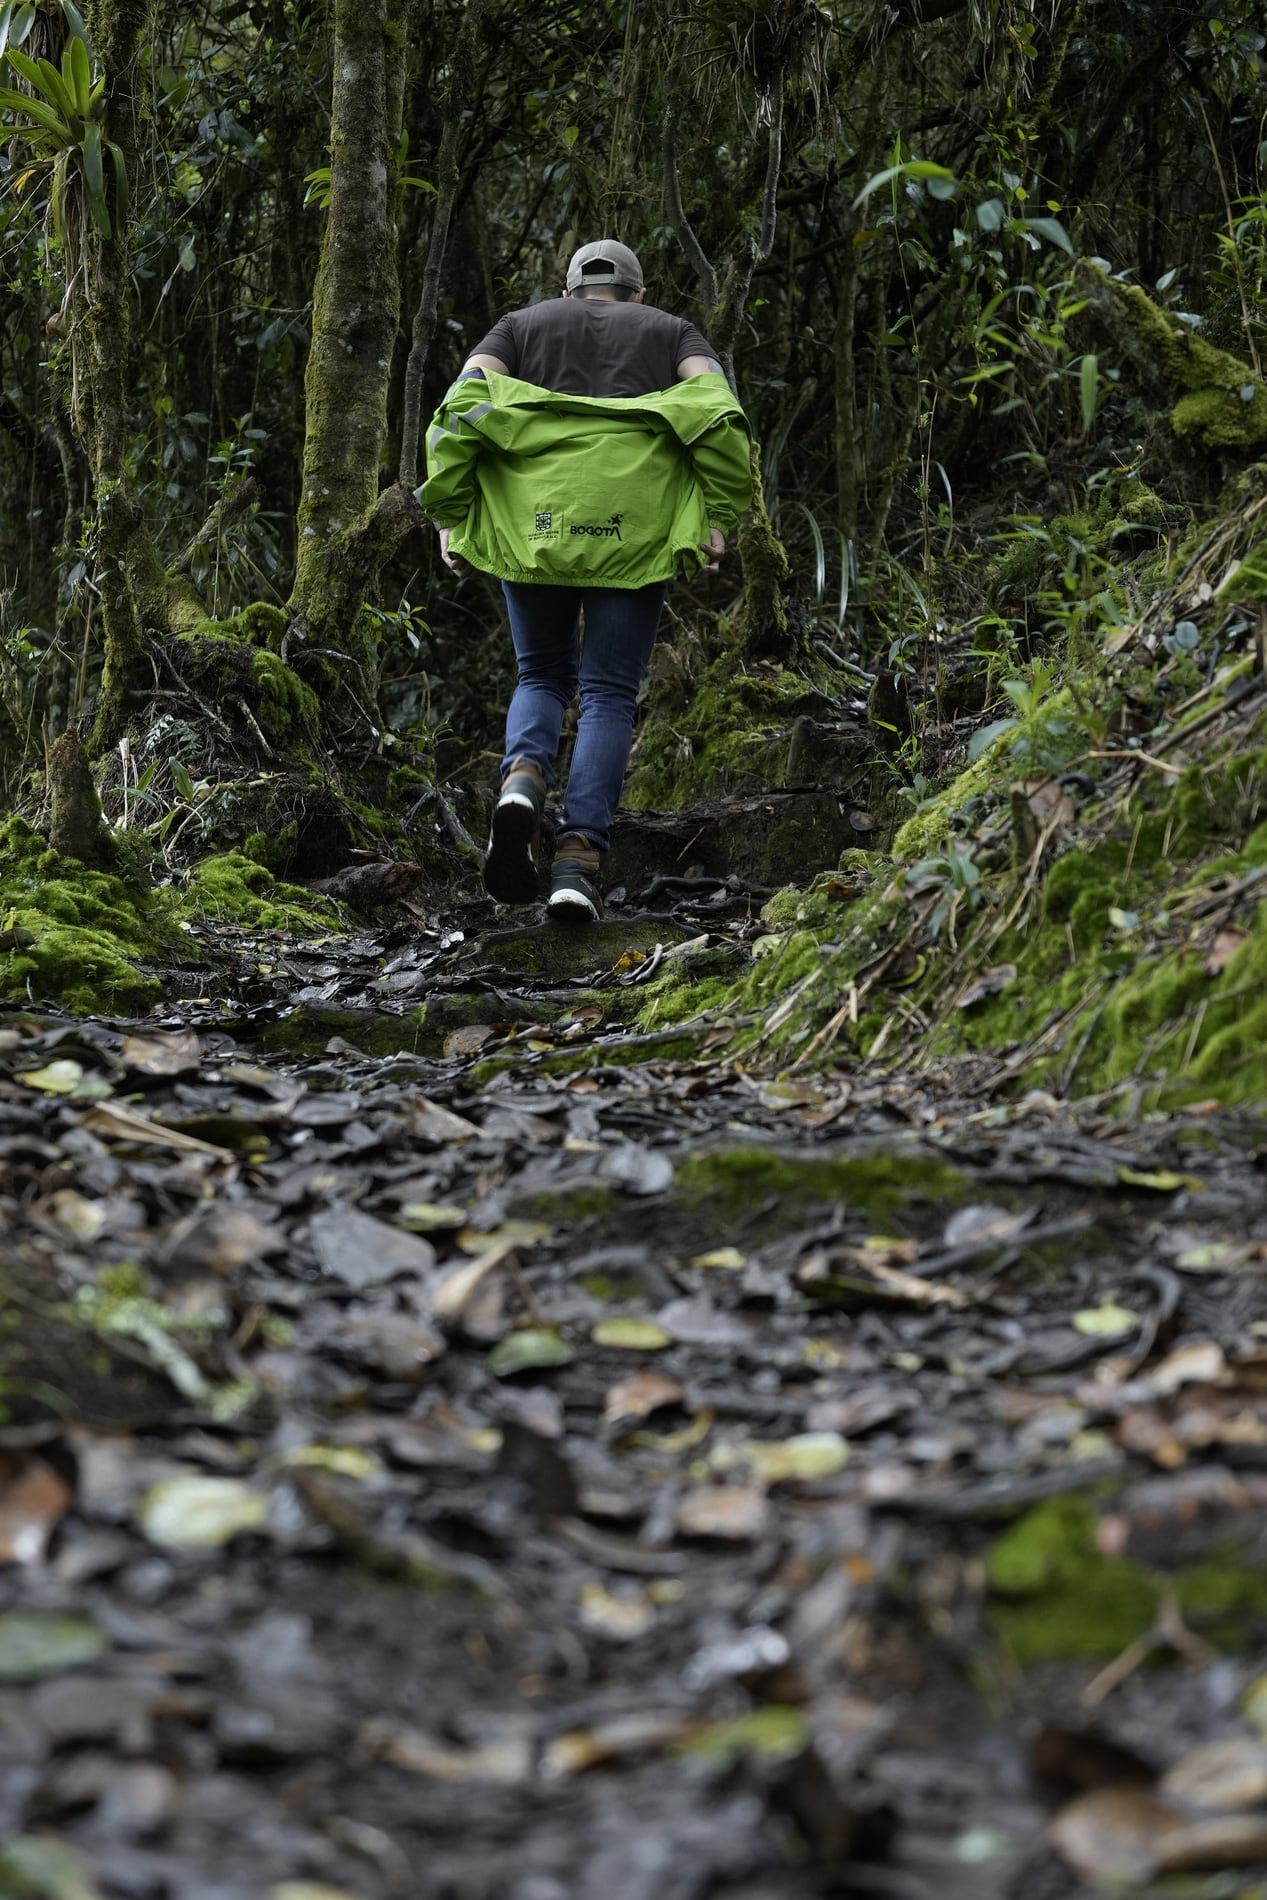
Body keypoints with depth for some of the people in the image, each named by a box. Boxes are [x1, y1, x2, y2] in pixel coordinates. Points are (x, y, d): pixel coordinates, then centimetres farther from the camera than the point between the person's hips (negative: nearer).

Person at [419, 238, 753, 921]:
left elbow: (461, 408, 3)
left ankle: (523, 778, -12)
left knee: (543, 676, 18)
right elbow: (717, 411, -1)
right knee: (608, 694, 4)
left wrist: (450, 517, 4)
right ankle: (577, 858, -10)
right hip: (635, 532, -1)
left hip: (531, 528, 1)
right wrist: (719, 518, -1)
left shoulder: (523, 325, 22)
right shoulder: (672, 332, 20)